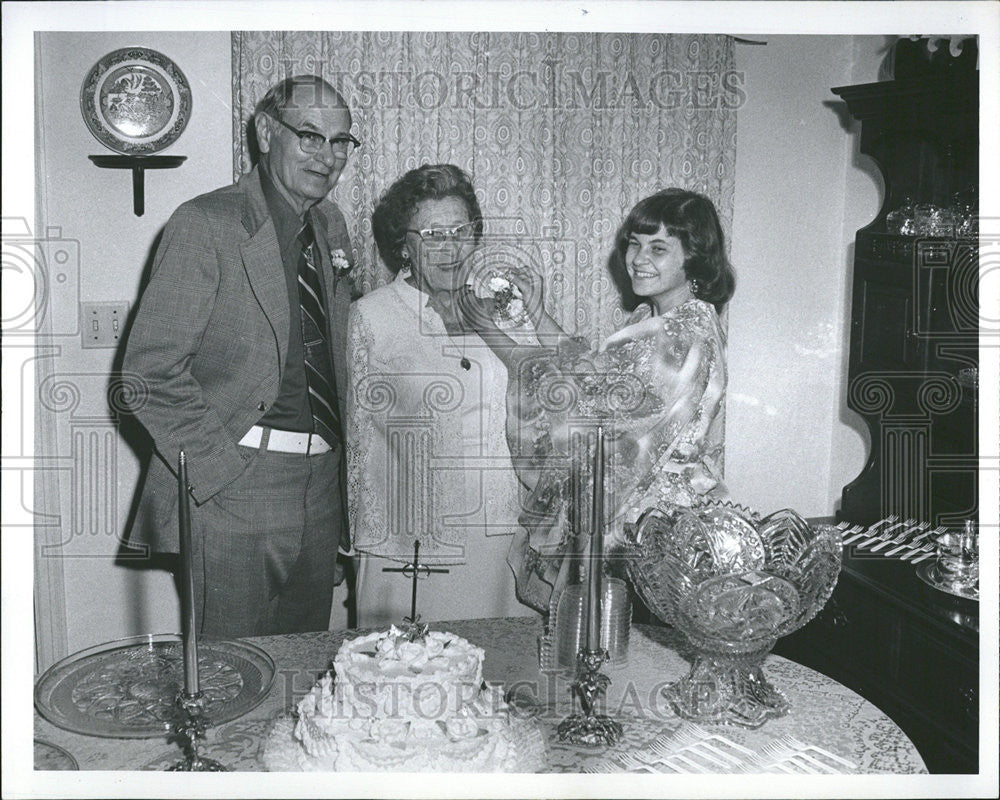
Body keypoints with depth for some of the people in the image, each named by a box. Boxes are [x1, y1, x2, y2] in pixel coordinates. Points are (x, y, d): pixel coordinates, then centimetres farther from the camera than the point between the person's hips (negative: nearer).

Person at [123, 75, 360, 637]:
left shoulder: (332, 225, 13)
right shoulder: (207, 223, -8)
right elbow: (152, 369, -12)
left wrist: (339, 463, 11)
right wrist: (220, 467, -16)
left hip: (322, 484, 7)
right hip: (233, 485, -6)